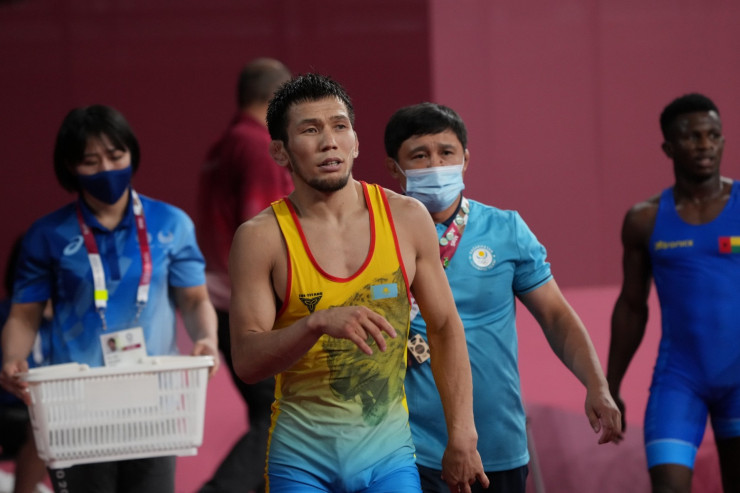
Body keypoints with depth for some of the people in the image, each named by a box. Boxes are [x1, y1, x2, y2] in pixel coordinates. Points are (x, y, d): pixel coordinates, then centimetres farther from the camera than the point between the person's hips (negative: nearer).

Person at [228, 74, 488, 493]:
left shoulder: (406, 219, 2)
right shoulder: (262, 238, -6)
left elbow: (446, 328, 10)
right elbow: (246, 360, -11)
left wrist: (462, 437, 6)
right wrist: (318, 322, -28)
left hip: (388, 451, 1)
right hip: (301, 458, -1)